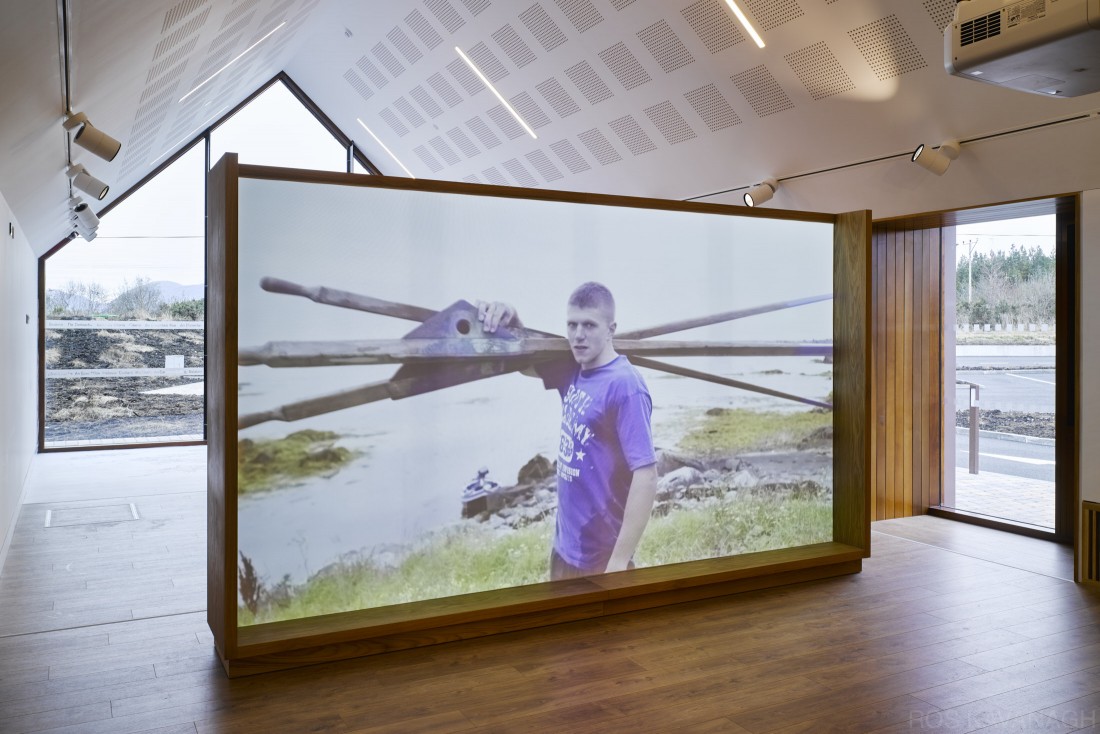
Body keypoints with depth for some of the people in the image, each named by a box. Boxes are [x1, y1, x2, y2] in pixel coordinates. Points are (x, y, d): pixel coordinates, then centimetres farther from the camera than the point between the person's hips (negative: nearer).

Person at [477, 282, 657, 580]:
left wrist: (619, 563, -25)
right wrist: (511, 321, -7)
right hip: (565, 547, 8)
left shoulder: (625, 385, -21)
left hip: (601, 557, -8)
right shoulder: (573, 372, 3)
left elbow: (646, 476, -25)